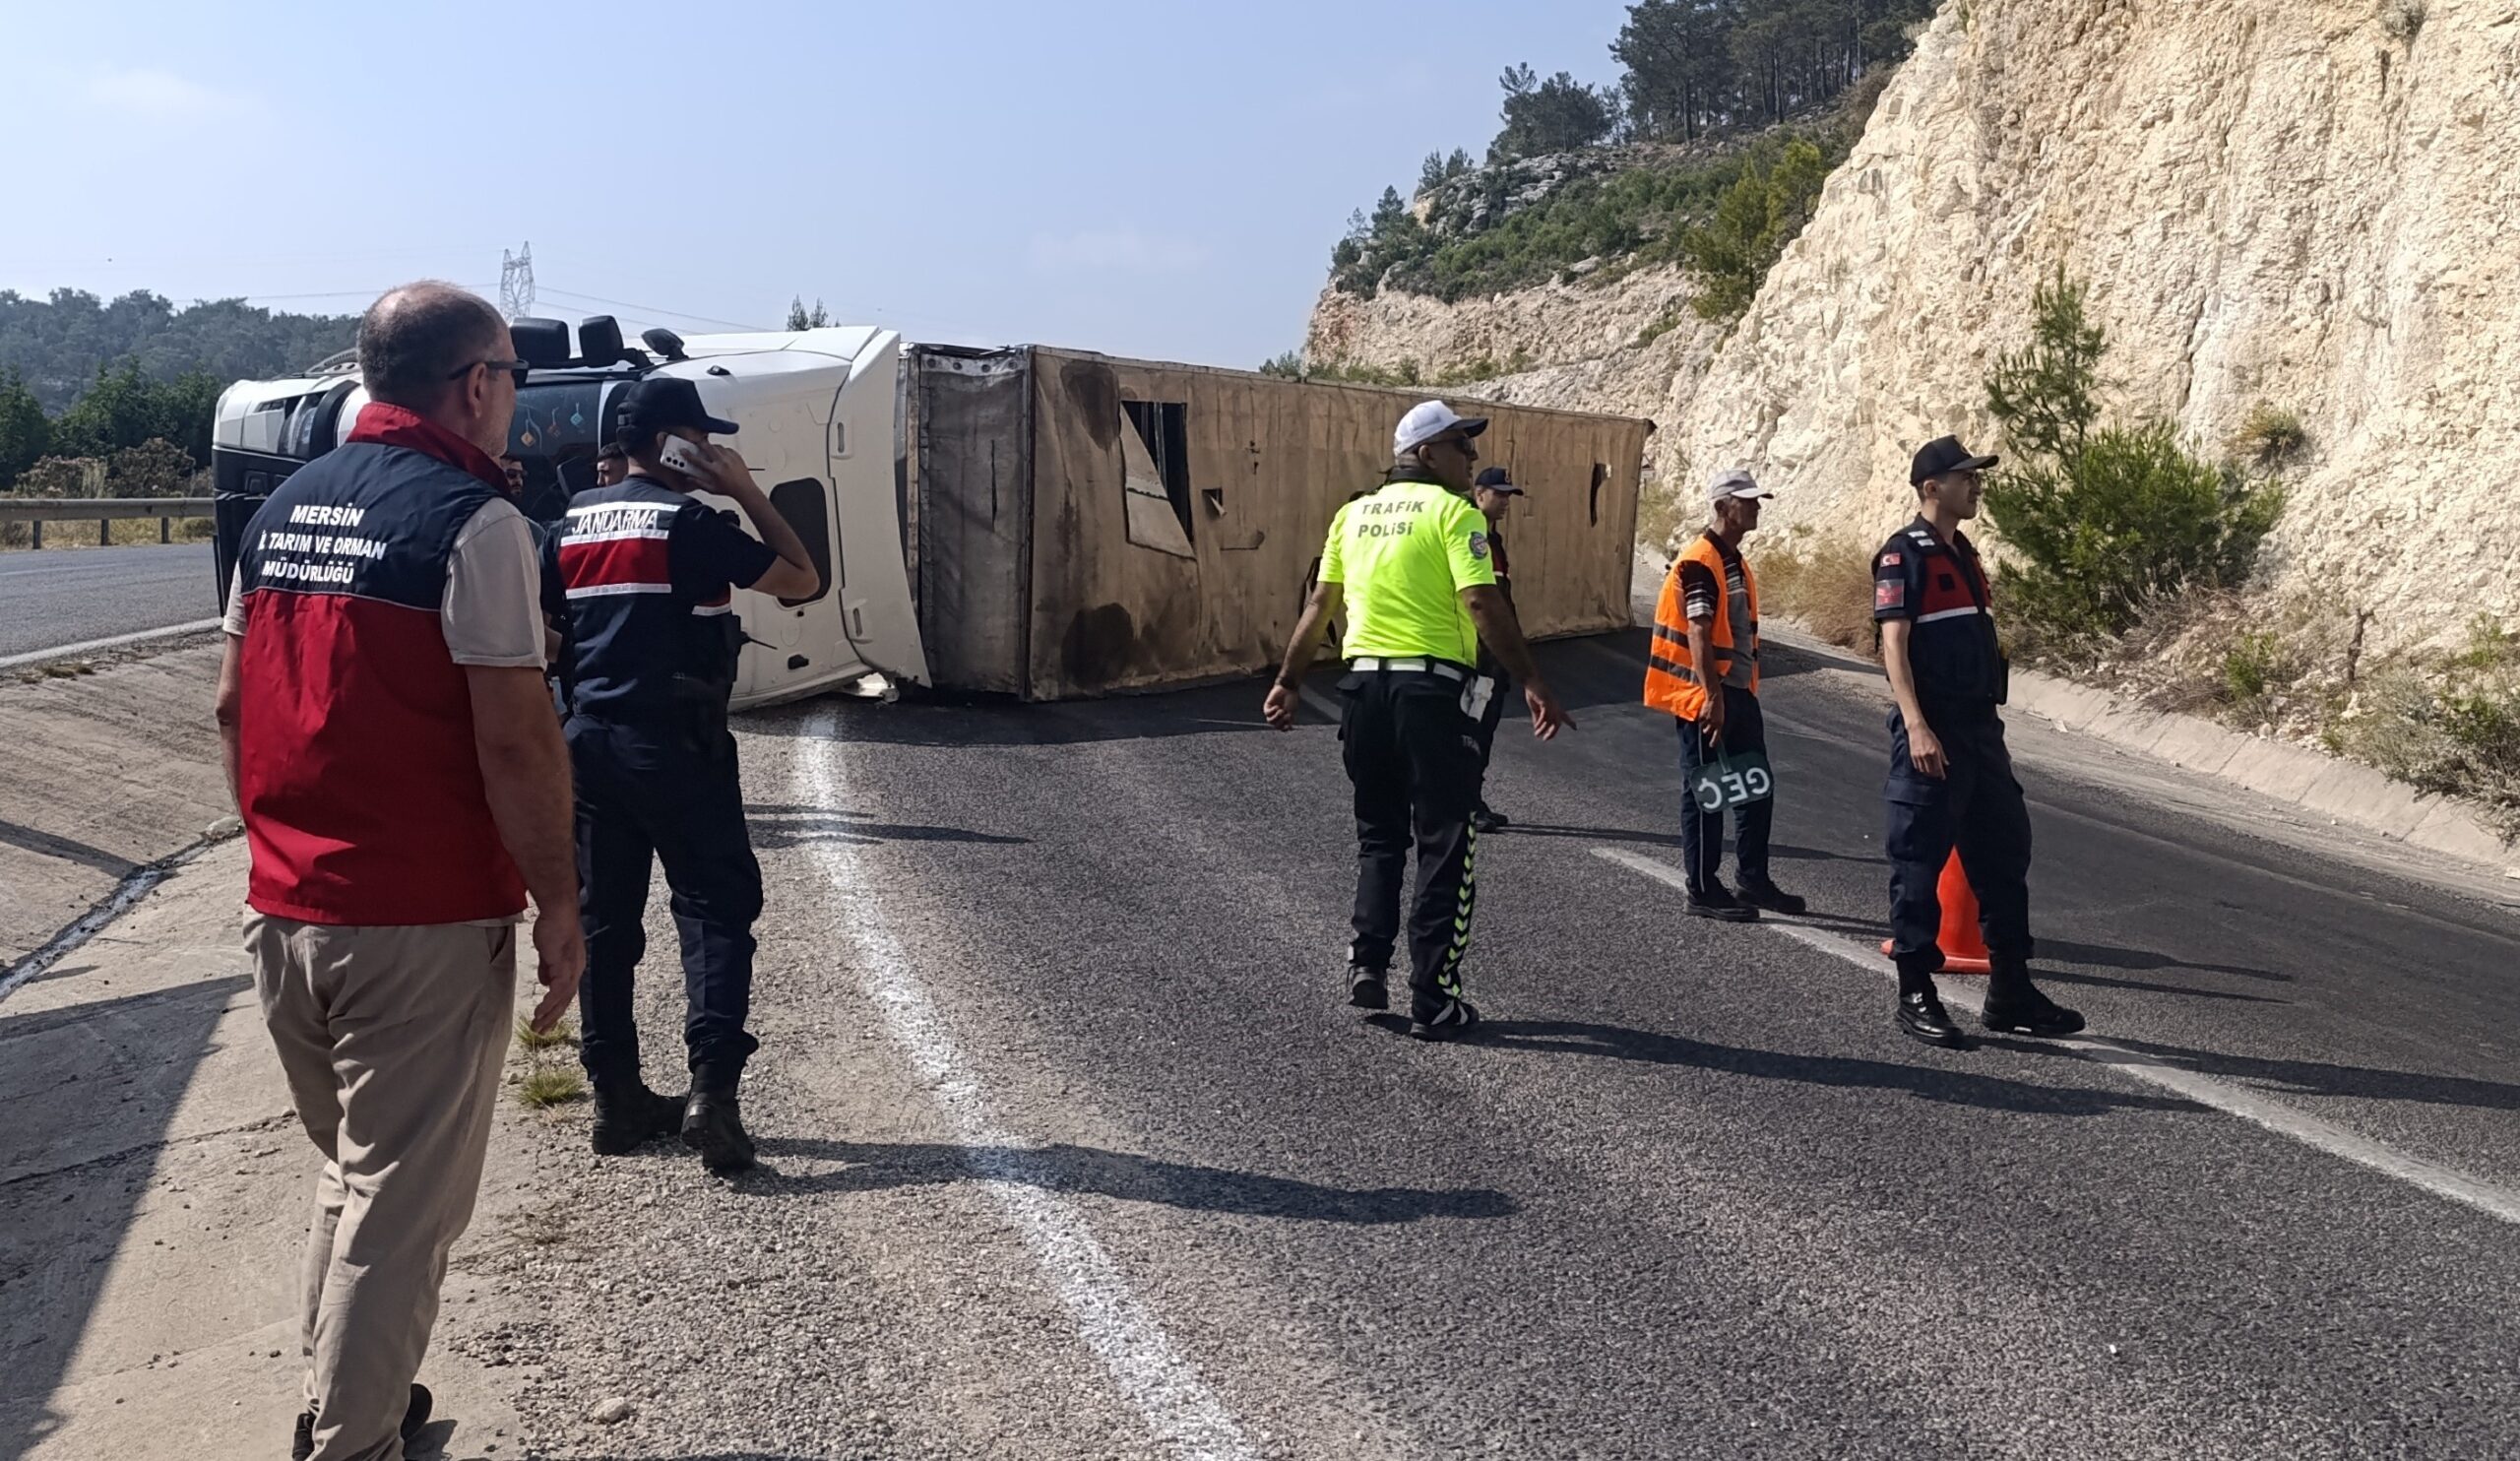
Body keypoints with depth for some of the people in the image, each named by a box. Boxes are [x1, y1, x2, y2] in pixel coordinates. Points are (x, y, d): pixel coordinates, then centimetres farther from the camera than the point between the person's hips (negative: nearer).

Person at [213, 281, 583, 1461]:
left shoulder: (284, 508, 10)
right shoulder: (472, 519, -14)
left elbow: (235, 704, 15)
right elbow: (514, 737, -18)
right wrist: (559, 904, -11)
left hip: (284, 912, 8)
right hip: (422, 924, -8)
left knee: (351, 1170, 23)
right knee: (402, 1204, 3)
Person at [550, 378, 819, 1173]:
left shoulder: (573, 523, 11)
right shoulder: (689, 521, -10)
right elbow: (803, 580, -7)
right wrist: (749, 492, -2)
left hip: (591, 741, 7)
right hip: (674, 746, -7)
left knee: (606, 917, 10)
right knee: (715, 907, -2)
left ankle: (616, 1095, 14)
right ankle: (712, 1086, -13)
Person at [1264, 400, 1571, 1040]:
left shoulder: (1354, 513, 12)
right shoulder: (1454, 512, -6)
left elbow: (1318, 606, 14)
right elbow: (1482, 604, -16)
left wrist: (1287, 683, 21)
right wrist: (1533, 684, -17)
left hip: (1365, 682, 6)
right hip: (1432, 686, -6)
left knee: (1378, 834, 21)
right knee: (1445, 844, 3)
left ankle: (1367, 964, 13)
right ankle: (1433, 1001, 4)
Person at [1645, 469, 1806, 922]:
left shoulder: (1736, 563, 16)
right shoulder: (1699, 561, -14)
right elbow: (1697, 633, -21)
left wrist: (1743, 693, 21)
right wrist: (1712, 696, -27)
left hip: (1738, 693, 10)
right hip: (1703, 696, -10)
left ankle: (1754, 881, 24)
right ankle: (1704, 892, 5)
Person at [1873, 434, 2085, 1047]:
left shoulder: (1963, 553, 18)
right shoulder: (1904, 554, -8)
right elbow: (1893, 645, -16)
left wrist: (1991, 731, 21)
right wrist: (1916, 727, -25)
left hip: (1979, 728, 9)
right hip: (1932, 733, -9)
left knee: (2004, 855, 11)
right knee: (1919, 861, -2)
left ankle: (2011, 992, 20)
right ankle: (1915, 995, 6)